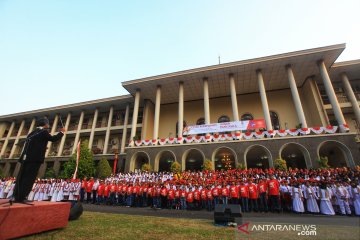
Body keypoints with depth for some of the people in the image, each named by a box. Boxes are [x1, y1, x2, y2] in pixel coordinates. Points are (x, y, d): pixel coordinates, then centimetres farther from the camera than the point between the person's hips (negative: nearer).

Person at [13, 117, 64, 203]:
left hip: (26, 157, 9)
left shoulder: (33, 132, 20)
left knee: (22, 177, 10)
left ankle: (17, 196, 14)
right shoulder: (44, 131, -4)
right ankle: (21, 197, -7)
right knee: (29, 178, -6)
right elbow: (53, 139, 0)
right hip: (35, 158, -8)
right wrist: (61, 132, 12)